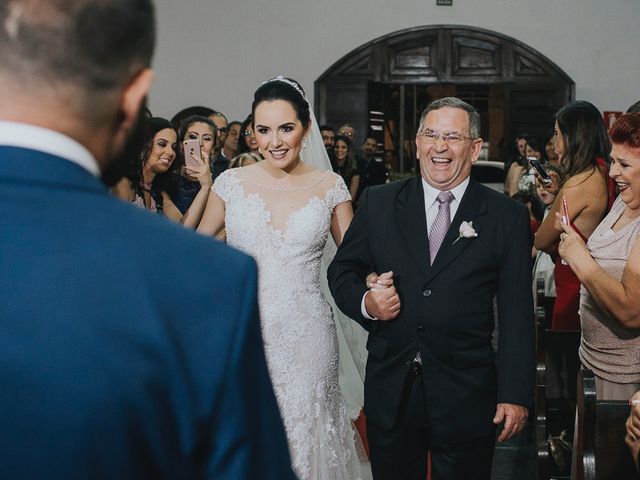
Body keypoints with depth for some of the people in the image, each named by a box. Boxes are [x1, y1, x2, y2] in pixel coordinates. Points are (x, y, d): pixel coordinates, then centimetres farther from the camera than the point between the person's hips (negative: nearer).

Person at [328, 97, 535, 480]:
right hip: (390, 389, 2)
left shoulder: (508, 217, -1)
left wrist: (515, 394, -6)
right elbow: (342, 271, 11)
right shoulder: (379, 203, 4)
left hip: (466, 396, -1)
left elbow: (517, 313, -3)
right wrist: (365, 301, -11)